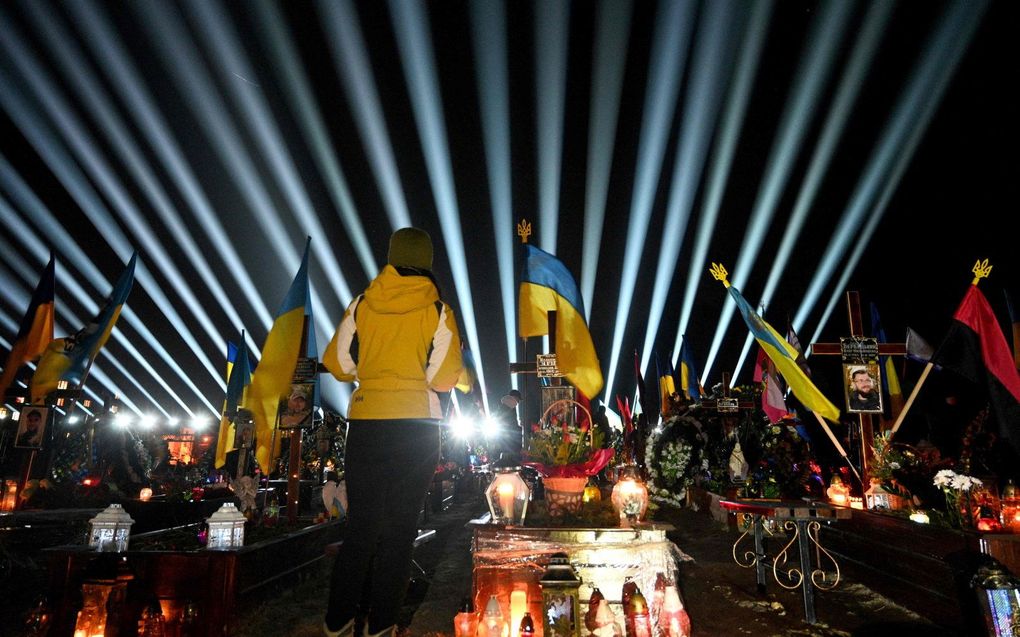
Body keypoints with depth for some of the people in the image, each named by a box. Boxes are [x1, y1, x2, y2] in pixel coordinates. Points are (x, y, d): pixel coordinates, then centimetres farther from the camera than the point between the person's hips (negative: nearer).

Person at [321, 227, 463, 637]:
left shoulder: (362, 305, 3)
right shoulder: (437, 311, -3)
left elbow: (337, 364, 6)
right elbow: (444, 378, -6)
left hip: (365, 423, 2)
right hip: (417, 425, -2)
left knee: (361, 523, 13)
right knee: (400, 526, 9)